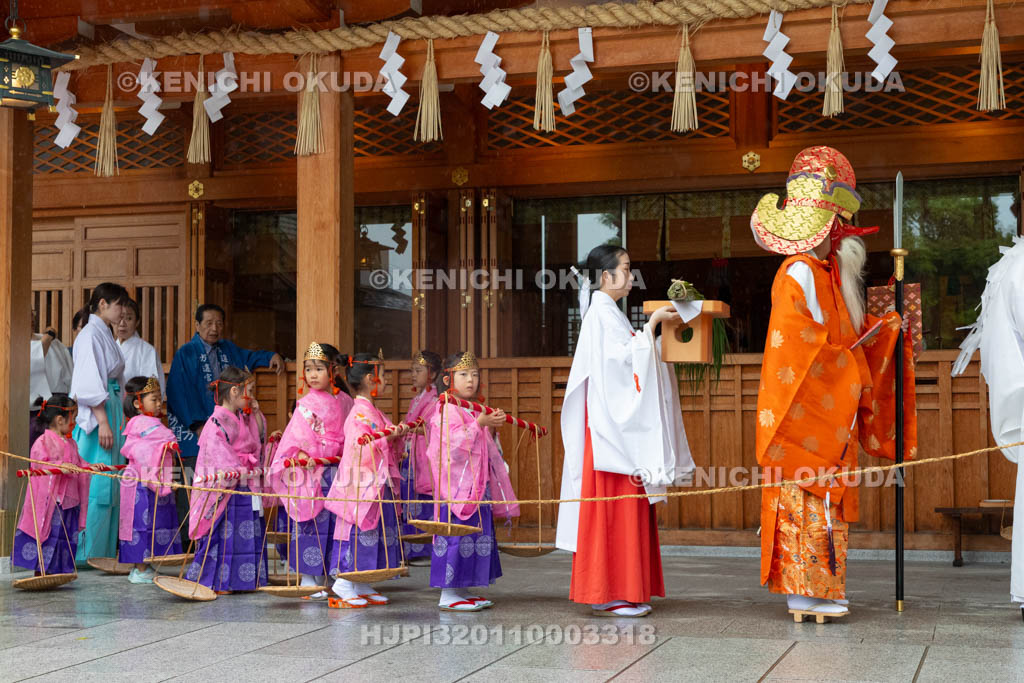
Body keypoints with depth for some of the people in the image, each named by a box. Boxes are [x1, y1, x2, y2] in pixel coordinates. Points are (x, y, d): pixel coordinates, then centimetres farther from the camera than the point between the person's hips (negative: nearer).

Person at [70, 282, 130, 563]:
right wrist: (103, 422, -23)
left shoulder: (105, 335, 16)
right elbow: (89, 384, -19)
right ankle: (88, 553, -2)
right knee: (96, 487, -7)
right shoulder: (90, 335, -12)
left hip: (110, 411, 10)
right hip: (97, 415, -10)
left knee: (109, 486, 12)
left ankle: (105, 550, 19)